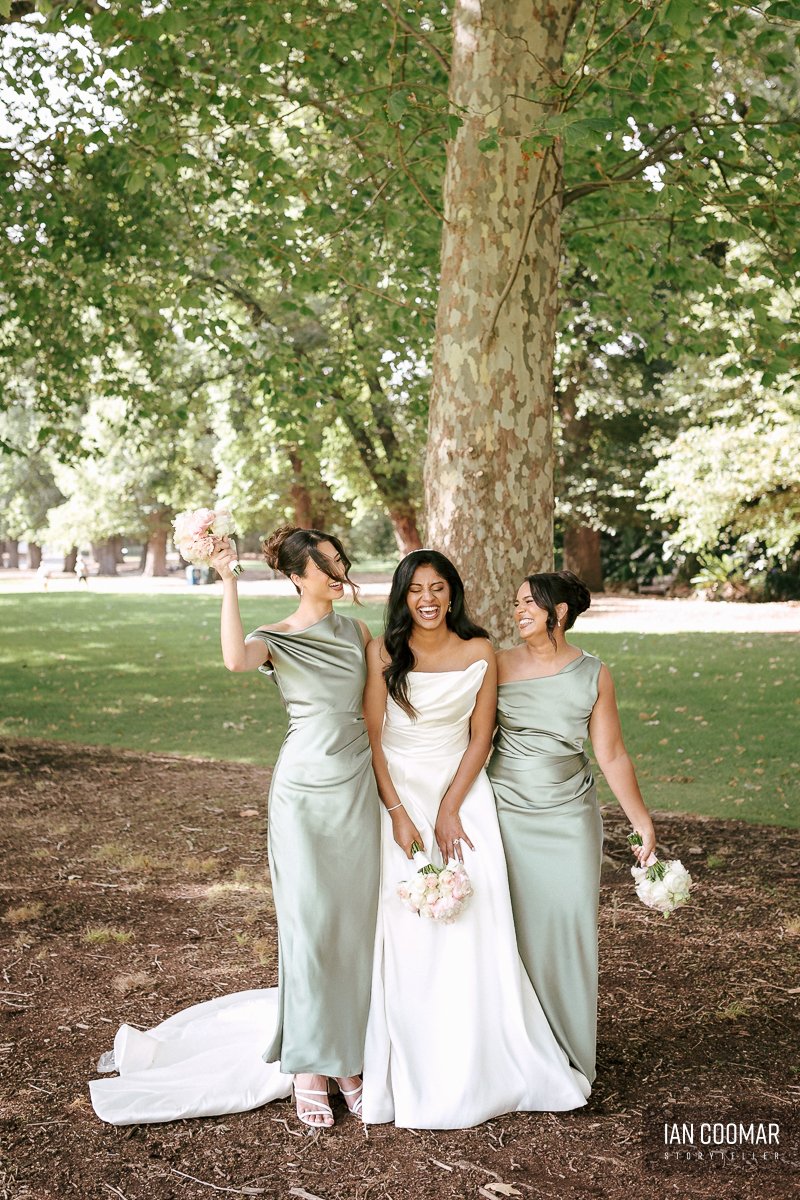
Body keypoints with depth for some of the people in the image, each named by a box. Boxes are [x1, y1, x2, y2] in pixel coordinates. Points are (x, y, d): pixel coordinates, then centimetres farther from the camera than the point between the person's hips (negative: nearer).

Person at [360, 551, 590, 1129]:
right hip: (397, 794, -1)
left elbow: (481, 737, 0)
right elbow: (371, 739, -5)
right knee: (405, 934, -1)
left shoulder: (479, 652, -1)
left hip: (462, 793, 1)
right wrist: (399, 815, -11)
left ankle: (475, 1073, 13)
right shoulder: (384, 652, -6)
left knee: (471, 929, -2)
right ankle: (411, 1076, 11)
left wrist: (450, 810, -7)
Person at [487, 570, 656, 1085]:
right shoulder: (499, 665, 0)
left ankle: (570, 1049, 18)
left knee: (570, 923, 1)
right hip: (505, 815, 0)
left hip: (570, 817, 0)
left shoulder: (593, 675, 0)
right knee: (512, 928, 2)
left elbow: (613, 756, 3)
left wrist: (644, 823, 2)